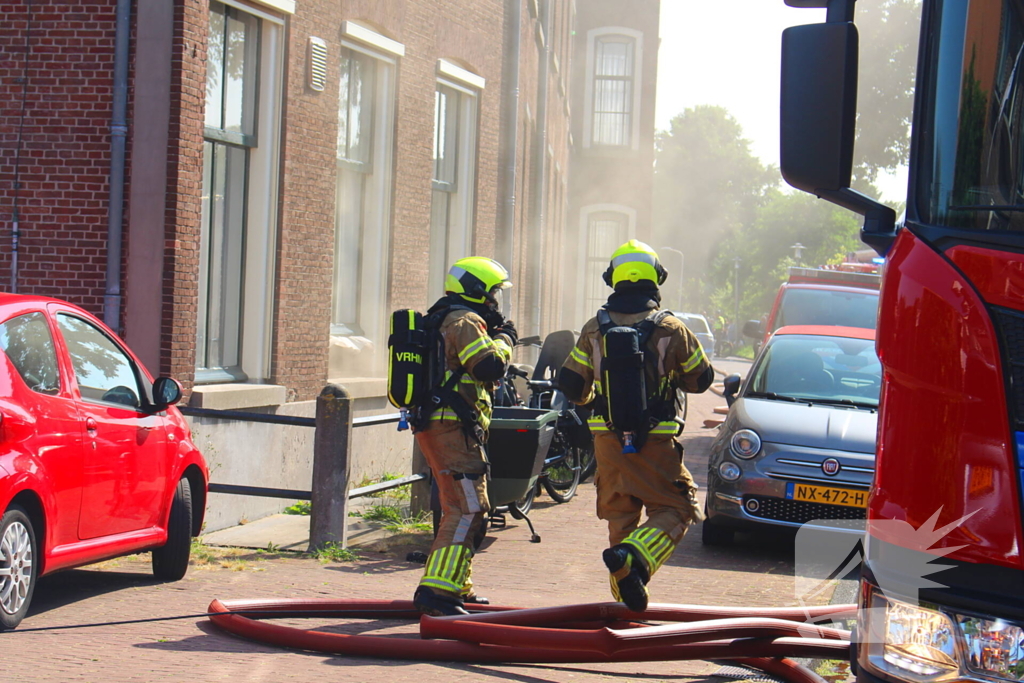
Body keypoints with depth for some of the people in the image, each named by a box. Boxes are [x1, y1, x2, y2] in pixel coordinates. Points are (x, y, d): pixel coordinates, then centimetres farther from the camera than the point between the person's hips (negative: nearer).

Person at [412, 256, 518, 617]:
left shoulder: (443, 320, 23)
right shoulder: (465, 321, -10)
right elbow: (490, 366, -22)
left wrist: (493, 335, 19)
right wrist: (504, 340, -3)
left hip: (432, 425, 11)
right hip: (453, 427, -11)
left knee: (459, 509, 19)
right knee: (468, 509, -14)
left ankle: (457, 587, 27)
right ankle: (436, 591, -21)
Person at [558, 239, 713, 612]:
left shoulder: (594, 330, -1)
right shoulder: (671, 329, -6)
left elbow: (571, 385, 3)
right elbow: (701, 379, 6)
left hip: (608, 439, 3)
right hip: (656, 442, -3)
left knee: (619, 514, 16)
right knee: (674, 510, 5)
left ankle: (625, 594, 20)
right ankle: (631, 558, -20)